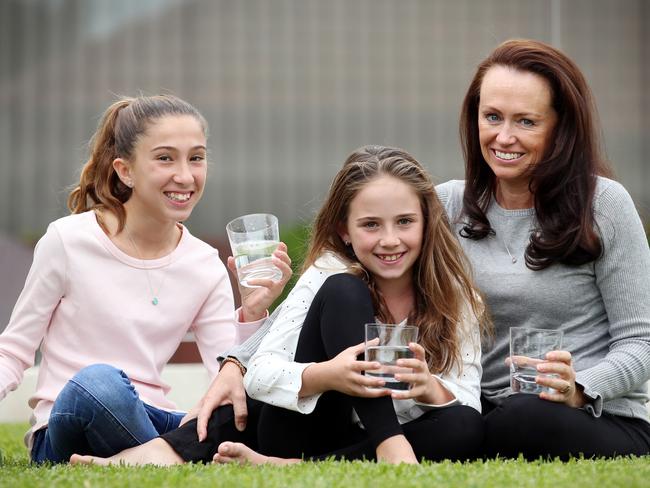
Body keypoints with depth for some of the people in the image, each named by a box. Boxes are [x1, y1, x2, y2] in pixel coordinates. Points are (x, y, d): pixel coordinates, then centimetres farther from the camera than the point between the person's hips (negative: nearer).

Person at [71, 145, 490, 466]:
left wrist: (428, 388, -31)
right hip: (296, 429, -2)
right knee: (343, 291, -21)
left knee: (465, 428, -32)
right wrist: (326, 375, -35)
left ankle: (283, 468, -33)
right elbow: (260, 372, -13)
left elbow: (468, 404, -7)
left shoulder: (454, 297, 1)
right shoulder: (330, 273, -4)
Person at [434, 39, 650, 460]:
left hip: (602, 424, -2)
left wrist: (579, 389, -23)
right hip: (490, 417, 3)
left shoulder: (604, 204, -3)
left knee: (530, 417, -38)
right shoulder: (448, 206, 8)